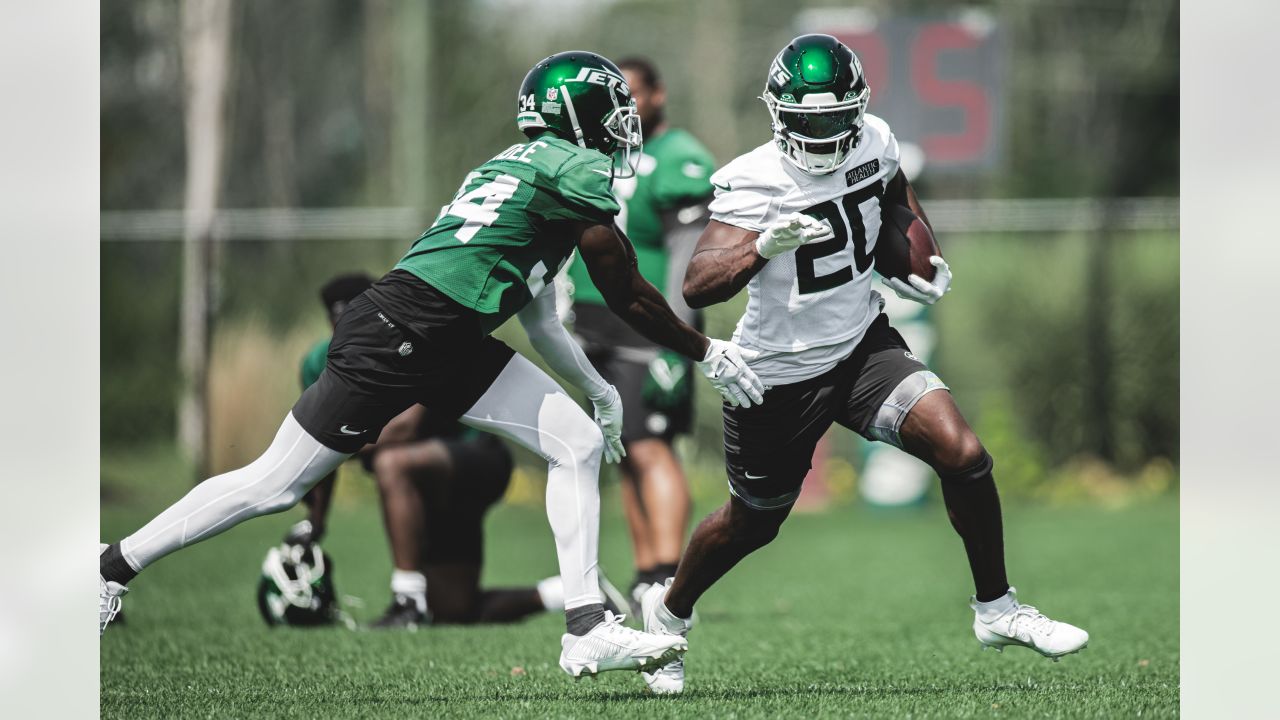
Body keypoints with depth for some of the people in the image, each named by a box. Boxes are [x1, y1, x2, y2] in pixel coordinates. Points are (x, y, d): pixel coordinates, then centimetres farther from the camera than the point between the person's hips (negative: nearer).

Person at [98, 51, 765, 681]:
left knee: (579, 444, 4)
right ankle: (115, 566, 12)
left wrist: (599, 391, 38)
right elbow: (626, 294, -2)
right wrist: (706, 353, 8)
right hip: (397, 334, -10)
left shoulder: (522, 166, 23)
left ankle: (586, 631, 0)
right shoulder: (577, 168, -5)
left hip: (453, 345, 10)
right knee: (274, 485, -2)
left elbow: (538, 319, 30)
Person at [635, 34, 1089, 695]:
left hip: (863, 346, 4)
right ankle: (667, 613, 43)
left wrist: (926, 257, 2)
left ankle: (996, 610, 3)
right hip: (779, 376, -4)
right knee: (752, 523, 14)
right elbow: (696, 287, -37)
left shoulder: (873, 143, -8)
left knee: (962, 454, -15)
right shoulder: (754, 183, -25)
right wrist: (762, 248, -53)